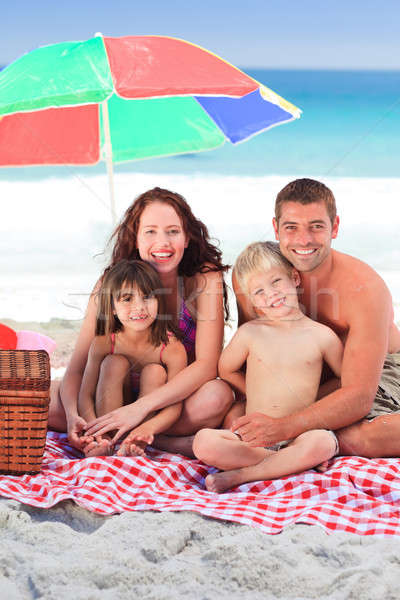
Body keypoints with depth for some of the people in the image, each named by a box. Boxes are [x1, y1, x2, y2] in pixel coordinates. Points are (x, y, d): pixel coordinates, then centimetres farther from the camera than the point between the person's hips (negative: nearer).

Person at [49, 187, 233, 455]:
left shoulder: (205, 278, -15)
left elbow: (207, 365, -23)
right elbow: (77, 369, -13)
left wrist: (140, 407, -36)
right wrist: (73, 416, -37)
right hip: (120, 395, 2)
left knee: (217, 396, -37)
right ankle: (167, 441, -18)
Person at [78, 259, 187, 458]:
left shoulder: (172, 349, -24)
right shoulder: (102, 344, -18)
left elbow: (174, 408, -28)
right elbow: (86, 394, -19)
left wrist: (148, 427, -49)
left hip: (152, 415, -1)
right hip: (111, 414, 1)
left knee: (154, 372, -26)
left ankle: (137, 445, -31)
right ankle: (105, 442, -28)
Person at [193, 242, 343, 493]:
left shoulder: (321, 336, 2)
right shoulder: (249, 333, 4)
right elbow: (226, 370, 21)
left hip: (299, 435, -1)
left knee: (323, 443, -37)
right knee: (204, 442, -26)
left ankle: (240, 475, -23)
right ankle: (289, 462, -19)